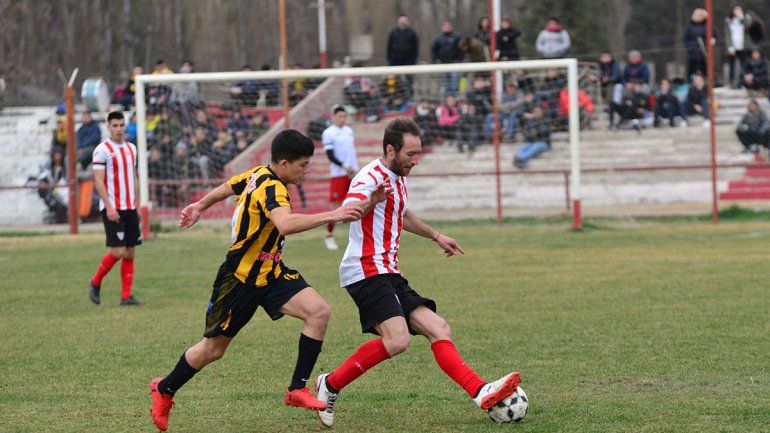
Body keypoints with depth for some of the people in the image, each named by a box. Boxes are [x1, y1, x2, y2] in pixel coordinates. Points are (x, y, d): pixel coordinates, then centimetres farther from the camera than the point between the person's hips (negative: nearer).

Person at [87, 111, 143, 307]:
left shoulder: (131, 148, 13)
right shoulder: (102, 150, -8)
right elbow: (98, 180, -12)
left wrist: (136, 204, 14)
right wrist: (109, 207, -19)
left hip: (129, 208, 7)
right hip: (112, 208, -7)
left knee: (130, 252, 4)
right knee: (118, 252, -12)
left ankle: (126, 296, 6)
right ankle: (95, 283, 9)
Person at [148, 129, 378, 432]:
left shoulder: (259, 174, 3)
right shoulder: (270, 188, -26)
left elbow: (226, 187, 22)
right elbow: (286, 224, -46)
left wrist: (199, 207, 39)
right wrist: (332, 216, -46)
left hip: (270, 273, 8)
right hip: (240, 279, -8)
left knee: (318, 311, -14)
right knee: (213, 349, 6)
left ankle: (297, 389, -10)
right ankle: (163, 390, 31)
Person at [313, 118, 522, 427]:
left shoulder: (398, 179, 19)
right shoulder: (371, 178, -12)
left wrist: (435, 236, 50)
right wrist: (370, 202, -54)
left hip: (388, 274, 10)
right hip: (367, 271, -10)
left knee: (438, 330, 0)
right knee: (397, 340, -26)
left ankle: (480, 393, -7)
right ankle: (330, 385, -13)